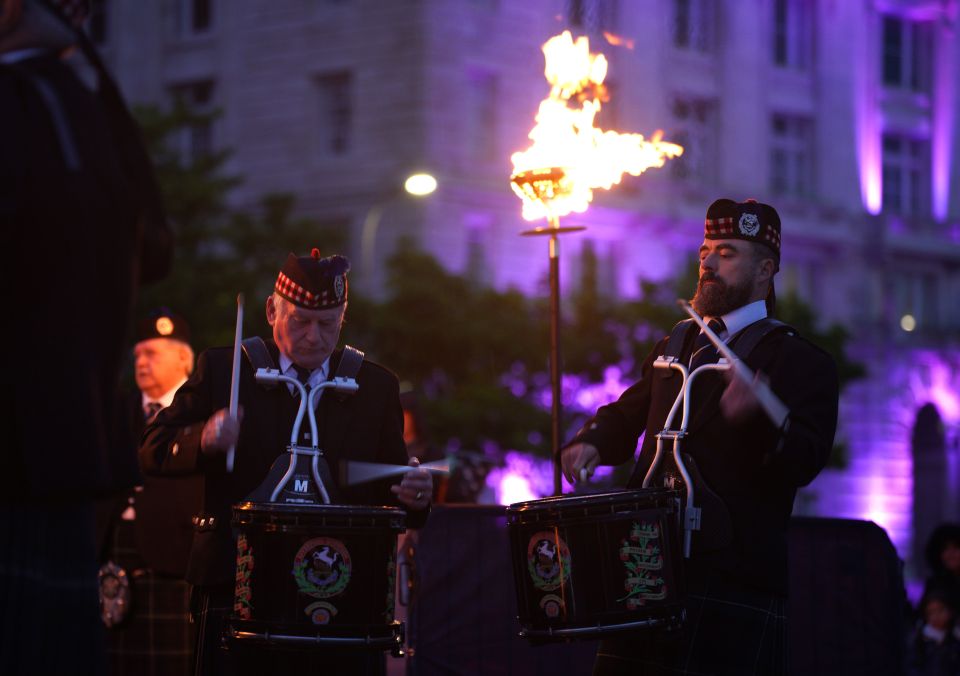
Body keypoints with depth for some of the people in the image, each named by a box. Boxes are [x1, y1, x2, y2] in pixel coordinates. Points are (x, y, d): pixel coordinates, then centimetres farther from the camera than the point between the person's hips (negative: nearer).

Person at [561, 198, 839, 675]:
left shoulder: (801, 361, -1)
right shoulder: (675, 346, 21)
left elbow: (805, 461, -14)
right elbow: (626, 415, 29)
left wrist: (755, 419, -34)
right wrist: (591, 442, 6)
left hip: (733, 579, -6)